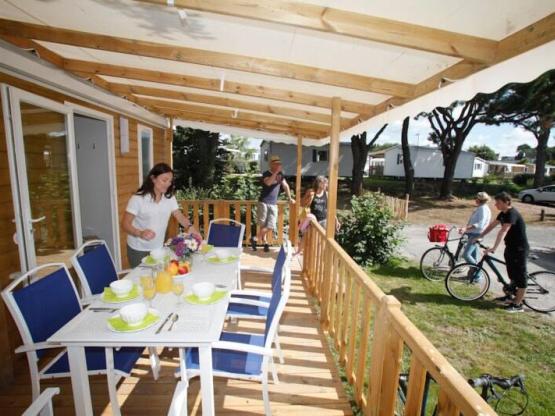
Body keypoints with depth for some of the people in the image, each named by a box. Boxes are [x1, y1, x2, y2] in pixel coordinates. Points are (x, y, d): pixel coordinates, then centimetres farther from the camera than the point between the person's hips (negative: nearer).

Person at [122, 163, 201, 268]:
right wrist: (140, 233, -33)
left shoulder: (170, 198, -3)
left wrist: (189, 227, -25)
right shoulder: (138, 199, -16)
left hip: (158, 248, 4)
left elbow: (180, 216, -4)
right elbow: (126, 224, -14)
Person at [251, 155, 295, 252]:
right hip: (263, 202, -5)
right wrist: (276, 172, -26)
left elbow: (285, 186, 19)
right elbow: (268, 182, -28)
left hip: (273, 204, 5)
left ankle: (255, 239, 13)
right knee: (263, 224, 1)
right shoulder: (266, 174, -7)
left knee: (271, 226, -2)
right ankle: (264, 242, 19)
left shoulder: (280, 175, 10)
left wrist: (290, 198, 21)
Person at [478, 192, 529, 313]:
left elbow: (503, 232, -34)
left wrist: (494, 248, -42)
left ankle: (518, 304, 9)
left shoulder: (512, 214, -24)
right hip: (510, 247, 9)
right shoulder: (503, 213, 5)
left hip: (519, 249, -9)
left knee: (520, 276, 1)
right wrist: (479, 237, 6)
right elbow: (492, 225, 11)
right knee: (512, 274, 21)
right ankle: (510, 295, 36)